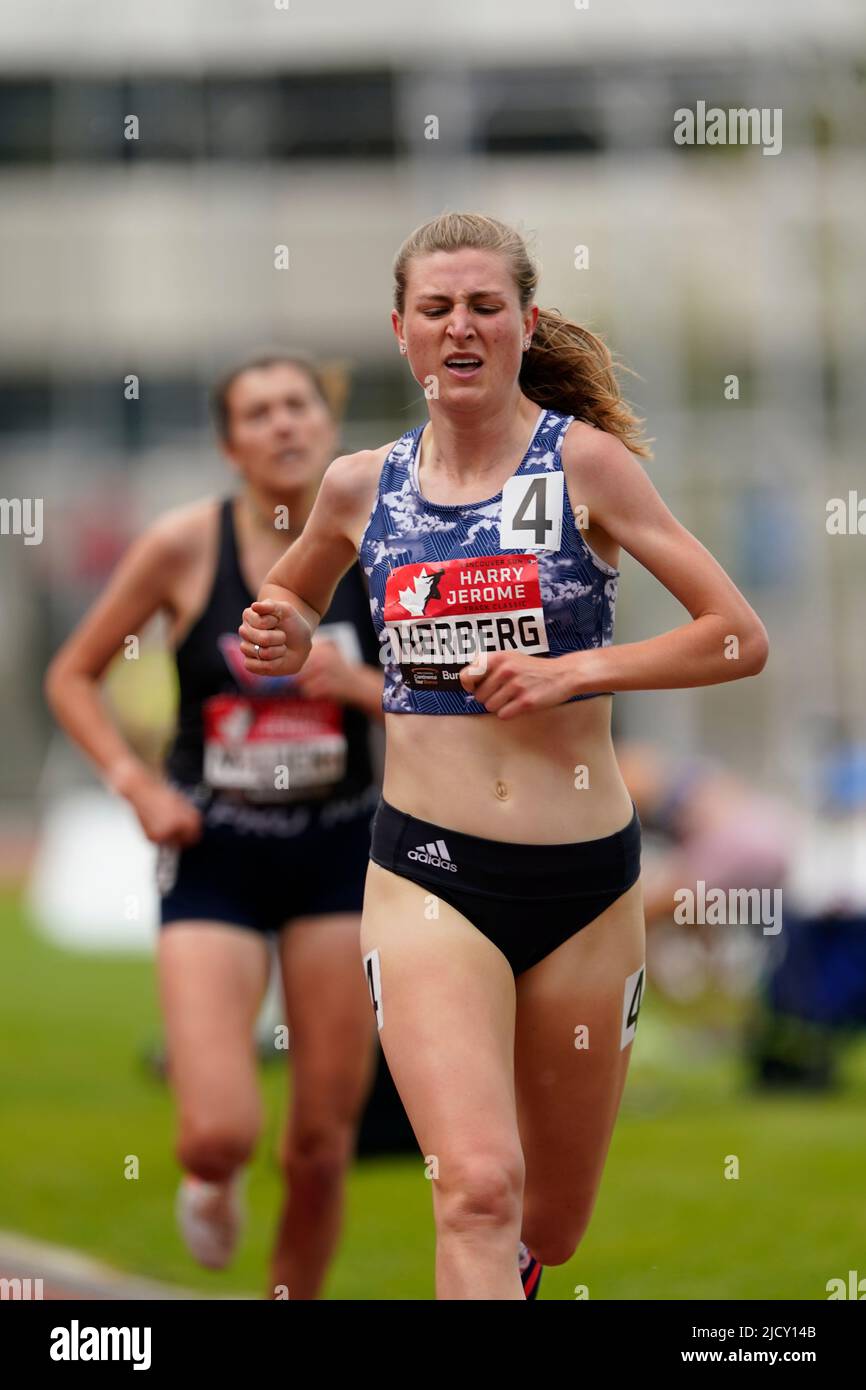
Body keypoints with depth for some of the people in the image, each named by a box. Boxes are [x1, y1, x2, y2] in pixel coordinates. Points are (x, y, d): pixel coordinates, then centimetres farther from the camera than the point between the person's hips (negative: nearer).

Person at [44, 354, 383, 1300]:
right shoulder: (185, 547, -8)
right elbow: (71, 676, 3)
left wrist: (362, 685, -16)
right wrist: (136, 784, -9)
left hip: (338, 856, 2)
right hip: (214, 860, -2)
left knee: (324, 1138, 3)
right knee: (219, 1133, -14)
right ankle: (212, 1185, 24)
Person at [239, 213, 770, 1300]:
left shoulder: (583, 463, -5)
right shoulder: (364, 485, 4)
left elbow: (740, 639, -6)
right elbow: (285, 605, 26)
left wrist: (577, 670, -16)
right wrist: (285, 644, 3)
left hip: (585, 880, 0)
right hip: (427, 874, 0)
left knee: (550, 1229, 15)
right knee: (478, 1189, -22)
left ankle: (498, 1269, 50)